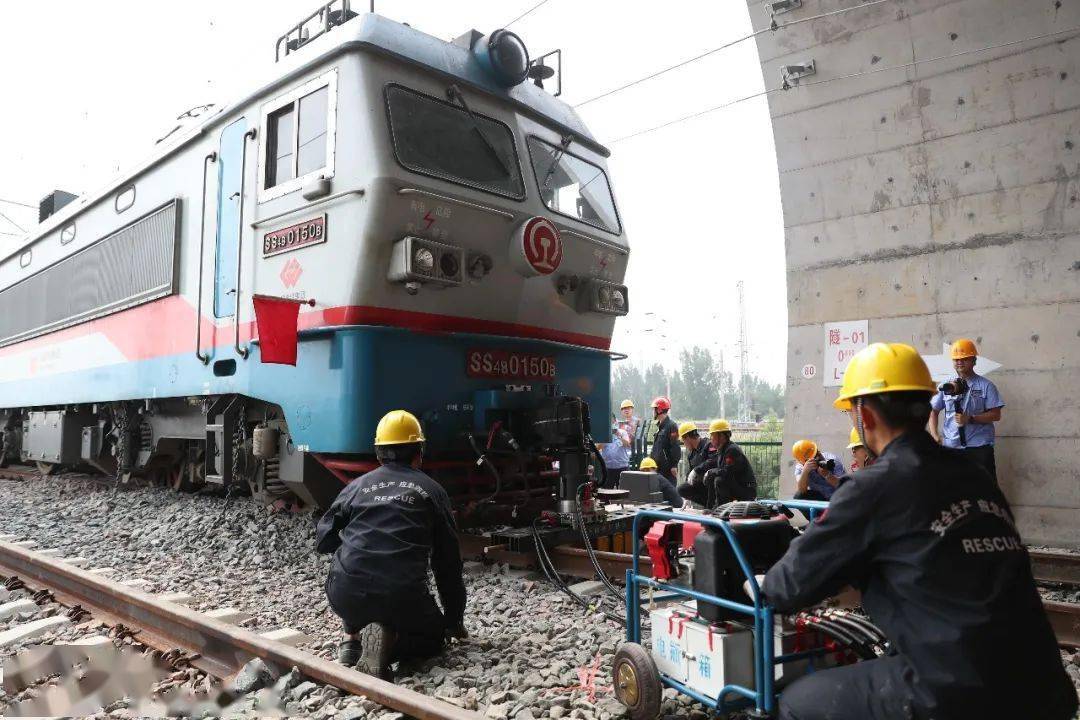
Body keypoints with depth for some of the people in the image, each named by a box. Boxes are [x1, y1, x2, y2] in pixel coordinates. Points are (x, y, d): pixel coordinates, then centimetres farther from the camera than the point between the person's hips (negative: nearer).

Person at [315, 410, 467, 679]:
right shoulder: (431, 490, 10)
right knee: (434, 635, 26)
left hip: (345, 596, 3)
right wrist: (454, 619, 23)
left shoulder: (357, 486, 13)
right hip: (402, 600, -3)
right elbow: (448, 561, 13)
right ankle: (389, 640, -5)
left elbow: (323, 540, 17)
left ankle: (353, 638, 16)